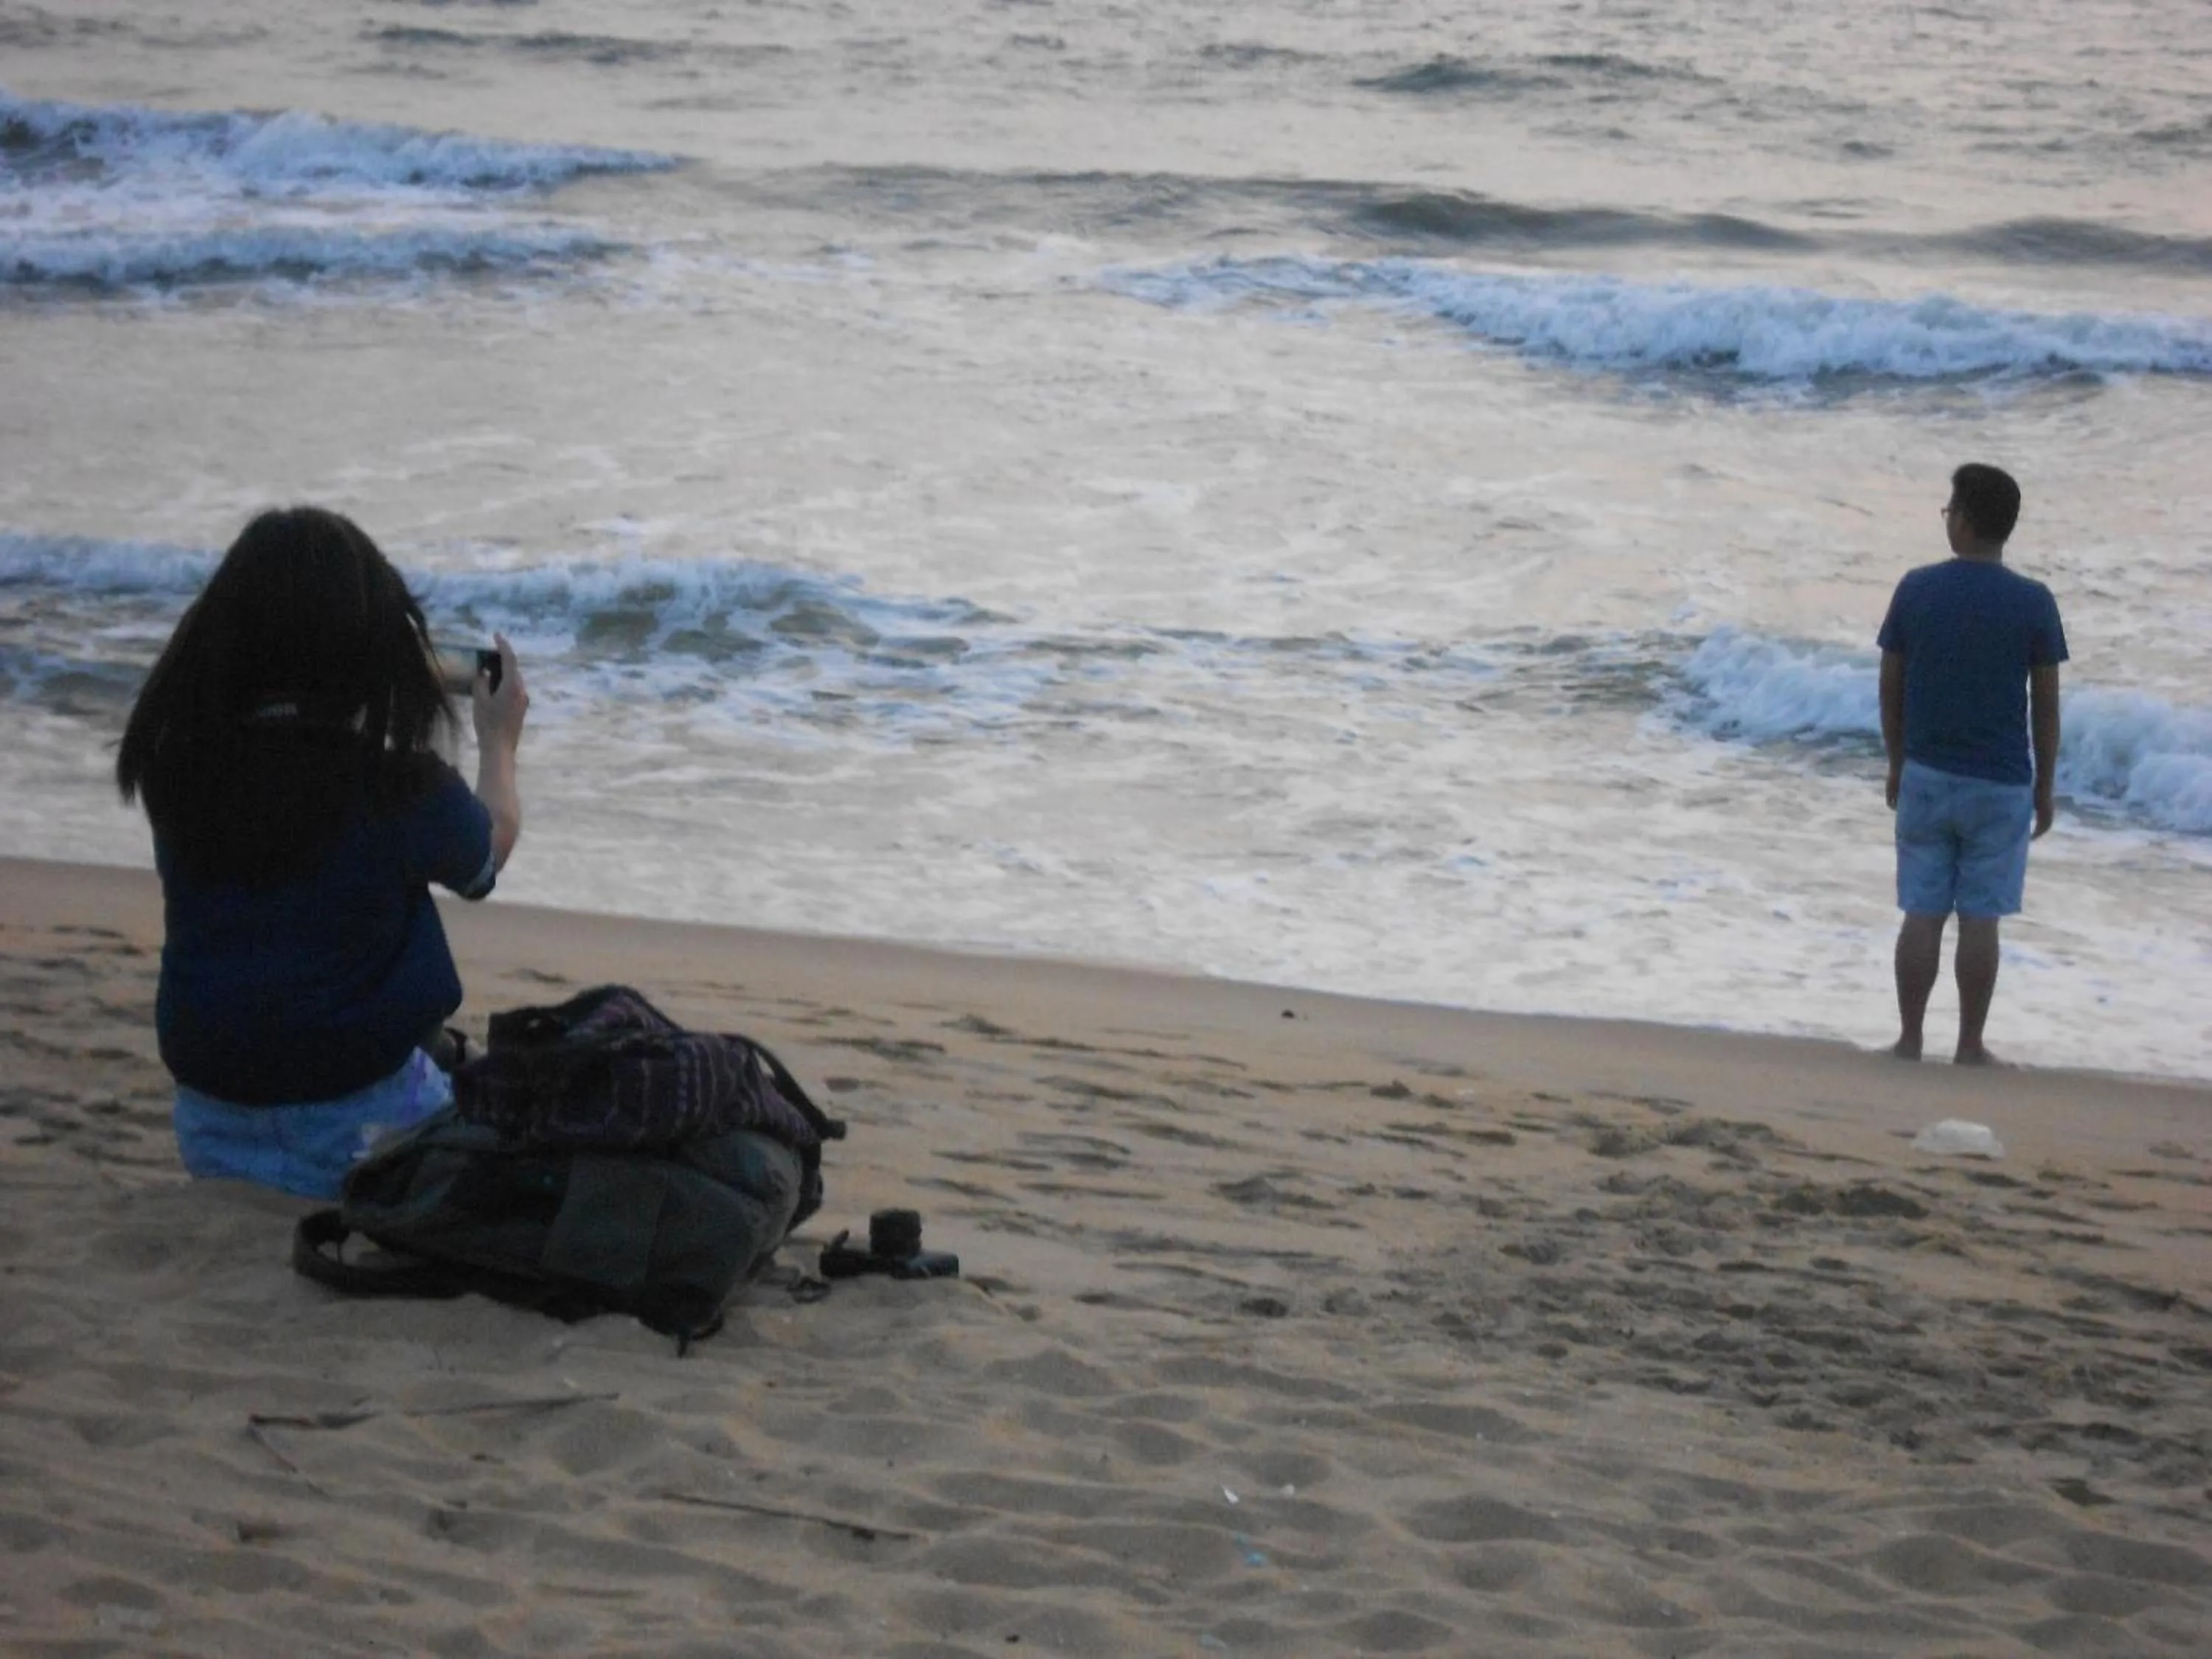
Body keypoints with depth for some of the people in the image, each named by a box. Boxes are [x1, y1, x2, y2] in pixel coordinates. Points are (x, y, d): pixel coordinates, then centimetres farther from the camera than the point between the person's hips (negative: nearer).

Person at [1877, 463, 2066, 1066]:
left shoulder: (1917, 590, -4)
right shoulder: (2033, 603, -8)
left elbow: (1891, 688, 3)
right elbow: (2046, 707, -4)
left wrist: (1897, 765, 16)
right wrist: (2044, 788, 7)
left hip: (1927, 776, 1)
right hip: (2001, 785, -1)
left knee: (1922, 914, 8)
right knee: (1980, 920, 5)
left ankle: (1909, 1041, 12)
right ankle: (1970, 1048, 10)